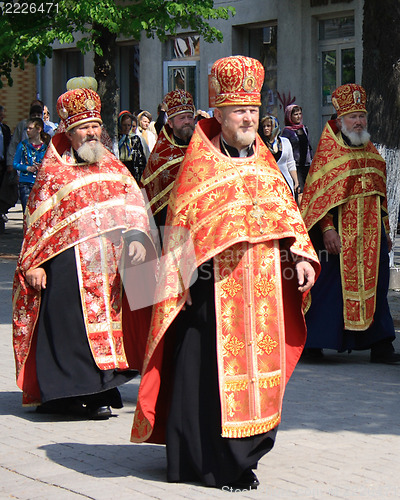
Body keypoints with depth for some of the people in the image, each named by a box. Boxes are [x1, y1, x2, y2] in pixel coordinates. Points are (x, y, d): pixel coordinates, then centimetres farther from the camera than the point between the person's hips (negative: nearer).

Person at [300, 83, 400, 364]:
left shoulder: (371, 152, 15)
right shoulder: (328, 151, -3)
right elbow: (319, 192, -9)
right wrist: (327, 229, -18)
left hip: (370, 231, 6)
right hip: (340, 229, -6)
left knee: (374, 286, 3)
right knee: (331, 284, -4)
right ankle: (311, 342, 6)